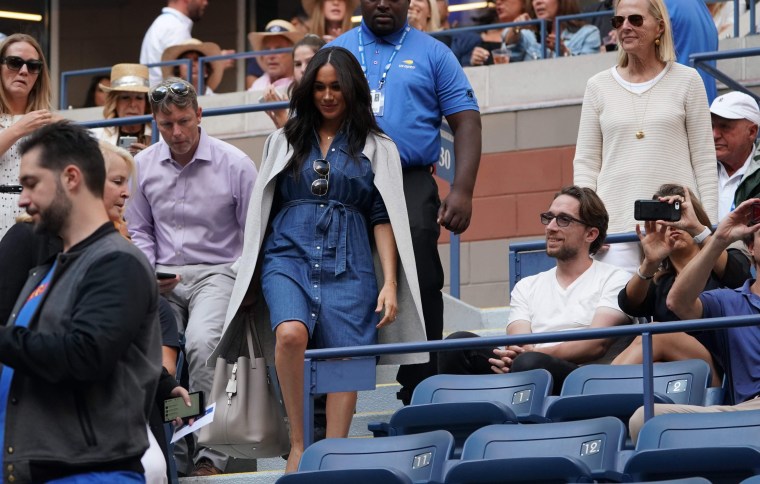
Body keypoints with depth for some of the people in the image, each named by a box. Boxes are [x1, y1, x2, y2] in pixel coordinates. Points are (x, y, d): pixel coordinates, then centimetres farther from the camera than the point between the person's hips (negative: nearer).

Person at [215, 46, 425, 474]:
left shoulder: (377, 148, 12)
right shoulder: (284, 142, 16)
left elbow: (383, 219, 8)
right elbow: (262, 211, 20)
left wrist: (389, 283, -2)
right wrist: (253, 274, 17)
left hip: (347, 266, 0)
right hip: (288, 257, 0)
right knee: (291, 334, -27)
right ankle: (298, 442, -17)